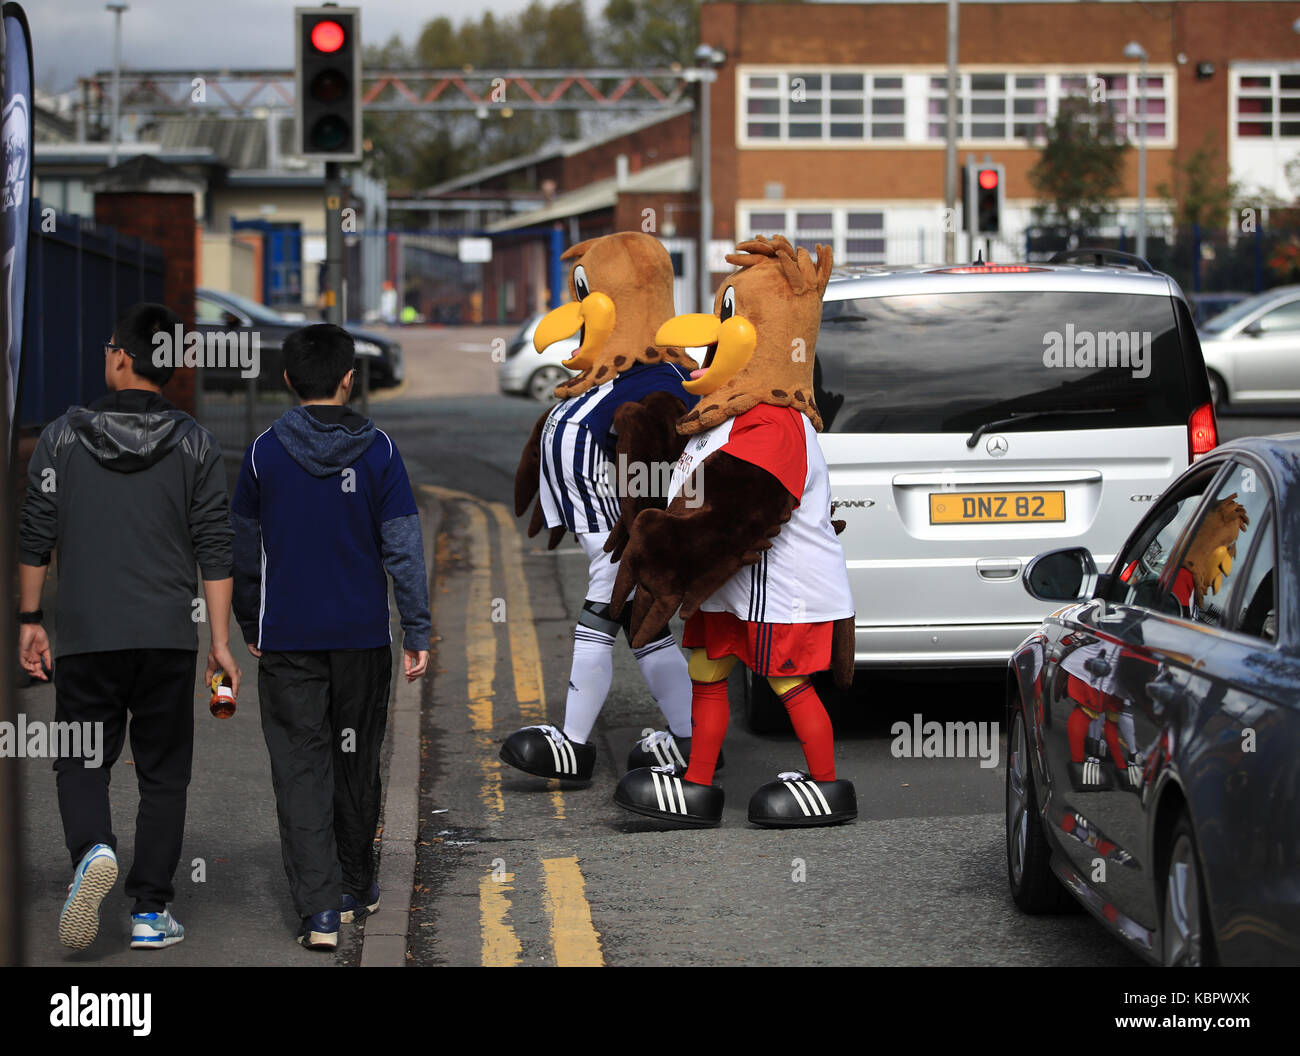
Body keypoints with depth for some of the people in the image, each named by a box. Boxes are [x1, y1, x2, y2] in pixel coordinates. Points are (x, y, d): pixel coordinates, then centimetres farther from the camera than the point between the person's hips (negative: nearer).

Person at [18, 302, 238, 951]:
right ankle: (150, 912, 5)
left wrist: (30, 619, 10)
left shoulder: (62, 437, -1)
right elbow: (215, 551, -1)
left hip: (85, 635, -1)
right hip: (169, 636, 1)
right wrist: (220, 642, 2)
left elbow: (35, 537, 0)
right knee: (163, 773, 9)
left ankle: (93, 850, -21)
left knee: (81, 761, 9)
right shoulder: (194, 444, 1)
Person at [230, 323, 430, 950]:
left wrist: (249, 623, 18)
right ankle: (357, 885, 31)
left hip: (287, 639, -1)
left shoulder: (265, 452, -3)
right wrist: (418, 631, -1)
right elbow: (403, 547, -6)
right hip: (363, 637, 1)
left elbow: (243, 547, 5)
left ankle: (320, 906, -10)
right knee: (356, 758, 17)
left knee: (301, 768, 0)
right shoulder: (376, 451, -5)